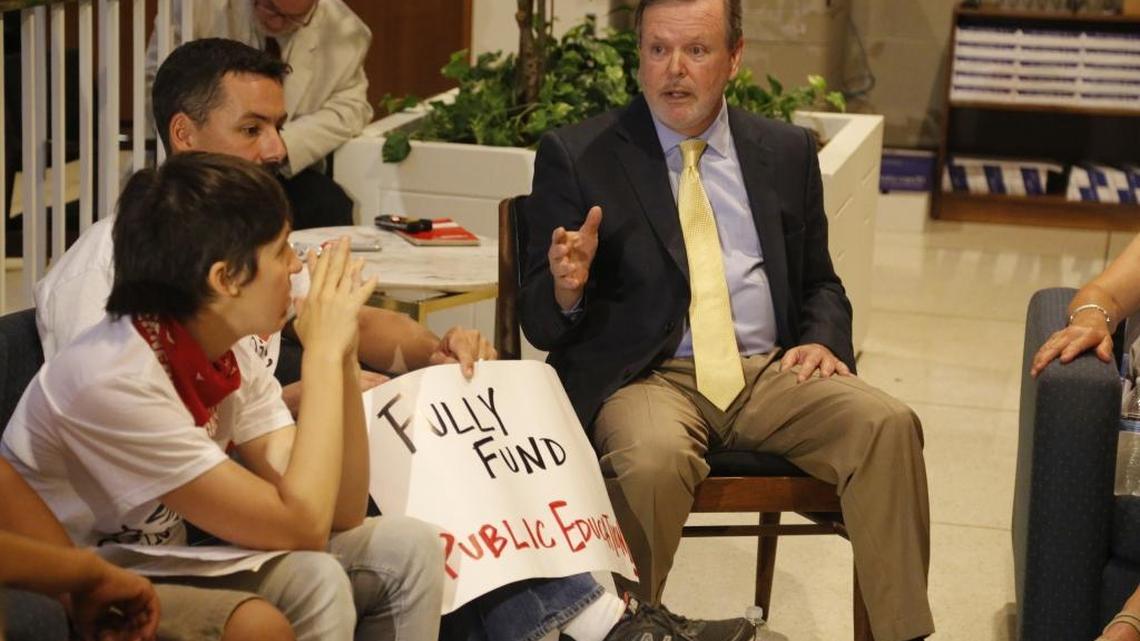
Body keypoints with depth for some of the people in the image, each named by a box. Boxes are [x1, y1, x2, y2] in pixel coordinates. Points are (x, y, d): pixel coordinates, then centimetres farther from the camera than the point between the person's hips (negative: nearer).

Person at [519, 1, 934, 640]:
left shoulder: (788, 151, 14)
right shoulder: (576, 155, 4)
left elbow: (820, 284, 24)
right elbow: (540, 323, 4)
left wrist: (822, 340, 1)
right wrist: (567, 290, -20)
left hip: (770, 371, 3)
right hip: (645, 375, -3)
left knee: (887, 424, -23)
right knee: (651, 458, -36)